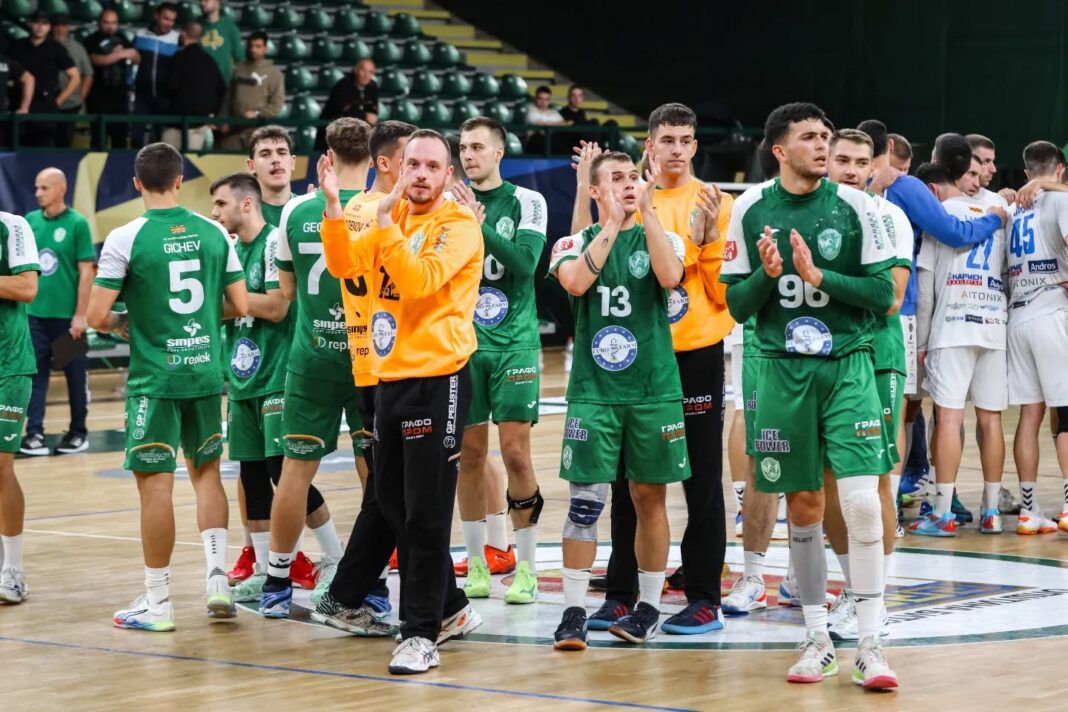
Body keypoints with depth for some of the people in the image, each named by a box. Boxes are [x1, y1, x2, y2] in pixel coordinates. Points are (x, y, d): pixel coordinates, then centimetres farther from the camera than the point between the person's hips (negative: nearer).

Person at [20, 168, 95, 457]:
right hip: (35, 312, 4)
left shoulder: (77, 223, -6)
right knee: (35, 373, 1)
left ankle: (78, 433, 17)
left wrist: (80, 315, -12)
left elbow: (86, 272, -7)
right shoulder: (30, 221, 7)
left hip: (67, 314, -4)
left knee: (76, 376, 6)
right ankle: (34, 433, 2)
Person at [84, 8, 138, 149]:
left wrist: (124, 52, -11)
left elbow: (137, 59, 10)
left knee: (121, 133, 7)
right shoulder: (92, 41, -3)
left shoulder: (121, 39, 13)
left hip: (120, 95, 5)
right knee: (99, 135, -7)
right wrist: (120, 54, -19)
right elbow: (97, 60, -20)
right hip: (99, 96, -5)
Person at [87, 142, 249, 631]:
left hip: (155, 376, -4)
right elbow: (240, 306, 5)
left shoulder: (126, 238, -10)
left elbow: (97, 317, -11)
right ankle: (217, 576, 9)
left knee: (155, 481, 1)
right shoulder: (214, 233, 2)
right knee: (206, 471, 19)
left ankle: (157, 601, 6)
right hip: (206, 372, 4)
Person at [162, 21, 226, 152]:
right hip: (203, 117, 6)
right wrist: (213, 111, 18)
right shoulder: (210, 60, 12)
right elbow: (222, 87, 14)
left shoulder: (181, 57, -8)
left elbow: (172, 86, -14)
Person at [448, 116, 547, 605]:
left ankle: (526, 566, 1)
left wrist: (479, 224, -21)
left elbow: (525, 262, -14)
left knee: (515, 453, -6)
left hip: (513, 341, -3)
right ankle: (477, 562, 13)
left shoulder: (527, 202, 0)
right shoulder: (448, 203, 8)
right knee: (469, 454, 4)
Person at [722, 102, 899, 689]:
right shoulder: (751, 208, 2)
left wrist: (818, 275, -16)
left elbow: (883, 294, -4)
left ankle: (870, 644, -5)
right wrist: (767, 274, -14)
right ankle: (818, 639, 19)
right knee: (803, 507, 8)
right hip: (782, 370, 2)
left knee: (861, 503, -12)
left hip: (848, 366, -2)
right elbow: (736, 304, 5)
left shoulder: (853, 206, -2)